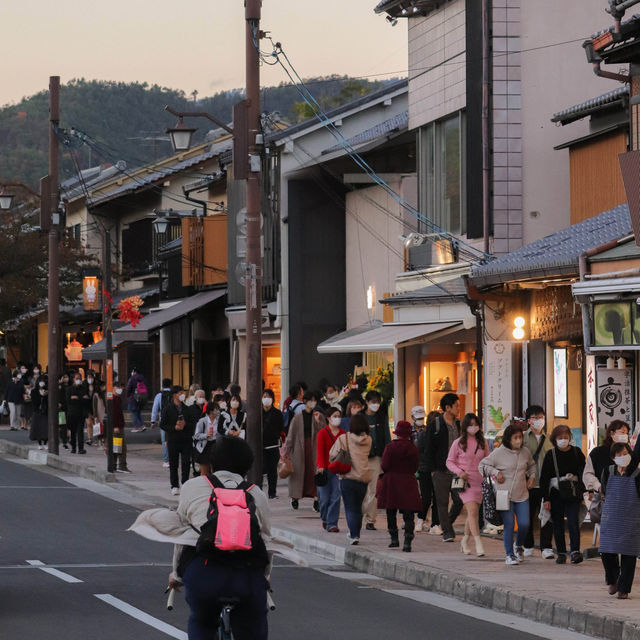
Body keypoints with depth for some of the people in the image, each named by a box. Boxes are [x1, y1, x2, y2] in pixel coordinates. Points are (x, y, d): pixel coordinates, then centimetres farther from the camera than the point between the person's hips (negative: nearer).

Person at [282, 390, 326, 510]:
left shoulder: (319, 416, 7)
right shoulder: (298, 417, 4)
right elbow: (291, 435, 4)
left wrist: (318, 421, -13)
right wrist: (286, 450, 0)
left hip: (315, 448, 0)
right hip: (300, 448, 0)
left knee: (315, 472, -6)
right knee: (299, 472, 0)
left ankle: (316, 500, -7)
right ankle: (295, 498, 10)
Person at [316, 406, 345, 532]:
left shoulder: (343, 434, 7)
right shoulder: (322, 433, -3)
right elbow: (320, 450, -9)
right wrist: (321, 466, -20)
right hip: (324, 469, -2)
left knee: (336, 497, -5)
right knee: (324, 497, 2)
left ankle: (332, 524, -1)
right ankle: (324, 518, 29)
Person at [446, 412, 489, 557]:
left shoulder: (483, 443, 10)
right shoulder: (458, 443, 0)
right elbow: (449, 461, 5)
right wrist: (459, 472, -12)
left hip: (479, 481, 4)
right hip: (465, 481, -4)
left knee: (473, 513, 9)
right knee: (472, 510, -16)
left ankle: (465, 542, 27)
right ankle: (479, 545, -21)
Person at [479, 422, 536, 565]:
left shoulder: (525, 452, 7)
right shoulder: (499, 453, -7)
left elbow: (531, 465, 28)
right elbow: (482, 465, 3)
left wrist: (532, 477, 12)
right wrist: (495, 472, -9)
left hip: (522, 495, 4)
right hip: (505, 495, -4)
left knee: (524, 524, -2)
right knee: (509, 525, -6)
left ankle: (519, 546, 29)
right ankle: (509, 555, 7)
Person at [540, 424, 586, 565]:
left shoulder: (577, 453, 4)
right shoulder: (550, 455, 1)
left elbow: (583, 473, 8)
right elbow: (544, 478, 1)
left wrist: (584, 491, -1)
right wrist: (546, 498, -4)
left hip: (573, 493, -1)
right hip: (556, 494, 1)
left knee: (573, 522, -12)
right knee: (558, 524, 4)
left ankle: (575, 551, -13)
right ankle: (561, 553, 11)